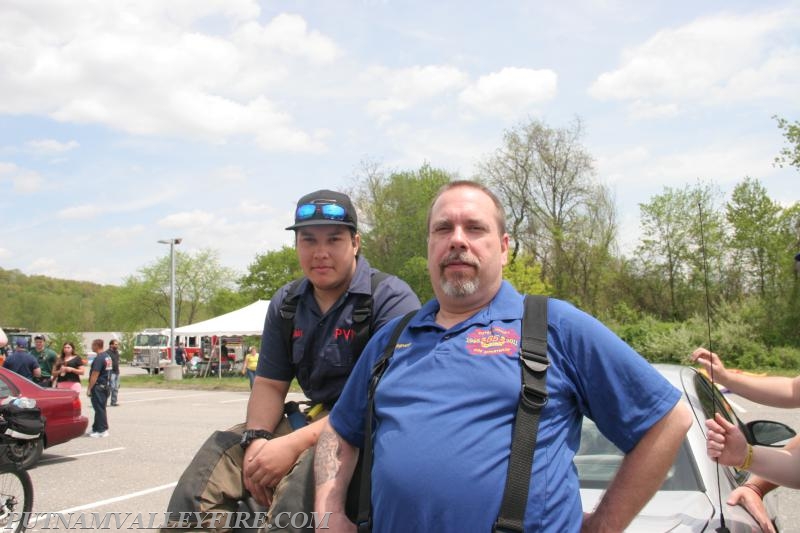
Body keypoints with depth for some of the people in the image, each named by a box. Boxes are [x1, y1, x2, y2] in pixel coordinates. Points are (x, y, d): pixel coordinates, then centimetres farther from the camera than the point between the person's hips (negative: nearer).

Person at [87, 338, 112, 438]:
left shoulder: (99, 358, -18)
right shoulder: (108, 356, 12)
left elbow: (94, 375, -20)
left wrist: (89, 388, -16)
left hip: (99, 386, -10)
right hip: (107, 385, 10)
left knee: (99, 409, -3)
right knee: (101, 408, 15)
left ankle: (102, 430, -1)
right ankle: (96, 428, 24)